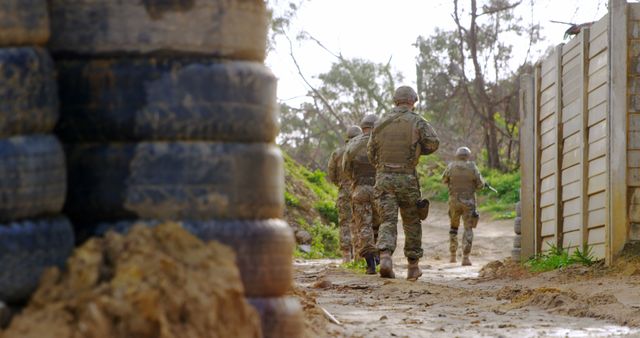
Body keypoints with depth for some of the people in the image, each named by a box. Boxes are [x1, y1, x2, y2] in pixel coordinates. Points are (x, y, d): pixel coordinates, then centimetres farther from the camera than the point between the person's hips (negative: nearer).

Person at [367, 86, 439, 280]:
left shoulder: (381, 122, 9)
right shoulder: (416, 122, -1)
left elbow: (371, 153, 12)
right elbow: (433, 143, -12)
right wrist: (416, 151, 7)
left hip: (383, 177, 2)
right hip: (407, 178, -2)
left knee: (388, 221, -3)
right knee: (412, 223, 12)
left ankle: (385, 257, -27)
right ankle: (413, 266, 17)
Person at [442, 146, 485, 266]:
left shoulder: (451, 167, -5)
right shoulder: (472, 167, -9)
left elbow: (444, 180, 11)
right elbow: (480, 184, -3)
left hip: (454, 201, 2)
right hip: (468, 202, -2)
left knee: (454, 227, 21)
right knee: (468, 229, 4)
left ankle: (453, 255, 19)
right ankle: (465, 257, -8)